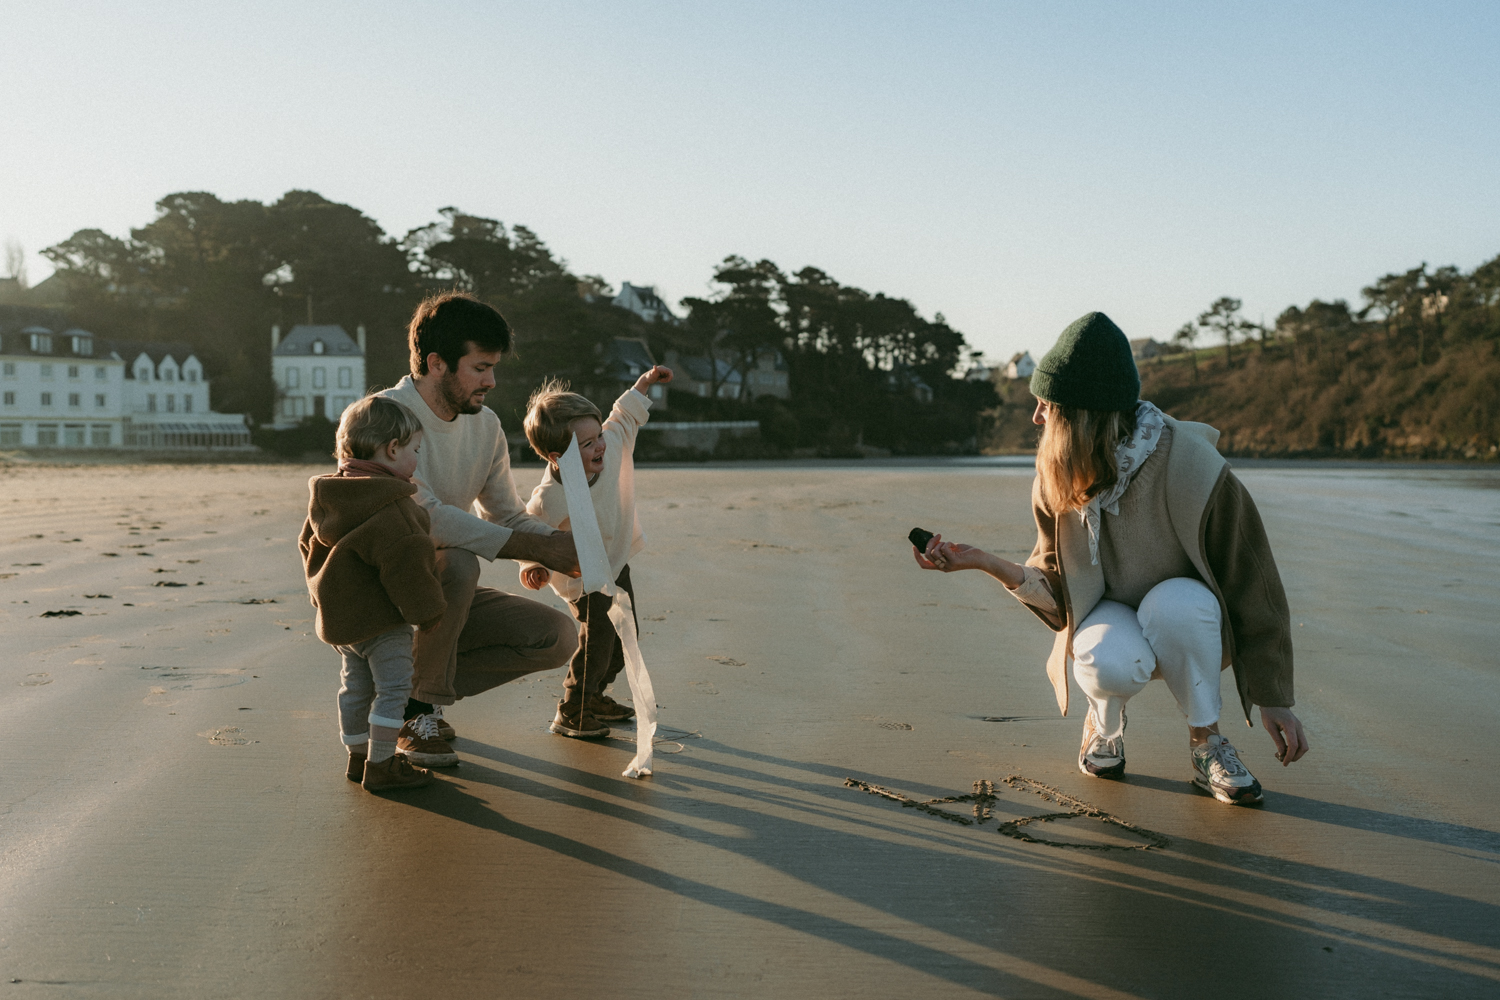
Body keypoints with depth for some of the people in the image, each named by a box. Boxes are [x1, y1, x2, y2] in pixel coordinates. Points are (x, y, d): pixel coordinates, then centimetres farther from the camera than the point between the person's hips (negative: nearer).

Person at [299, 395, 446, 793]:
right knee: (394, 688, -1)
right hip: (381, 618, -9)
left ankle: (358, 757, 29)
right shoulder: (387, 503, -22)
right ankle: (381, 766, 2)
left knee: (356, 686, 18)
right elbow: (403, 562, -24)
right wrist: (427, 611, -14)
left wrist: (323, 591, 32)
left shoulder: (327, 496, 9)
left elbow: (310, 545, 20)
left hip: (338, 615, 10)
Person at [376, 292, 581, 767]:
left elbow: (508, 517, 10)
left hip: (442, 599, 7)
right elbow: (428, 517, -31)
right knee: (456, 561, -36)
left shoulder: (485, 425, 4)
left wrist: (564, 543, -12)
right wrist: (540, 548, -30)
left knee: (558, 636, -8)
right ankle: (417, 712, -14)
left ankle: (413, 689, 3)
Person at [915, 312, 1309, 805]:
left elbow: (1252, 583, -18)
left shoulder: (1194, 468, -26)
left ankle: (1206, 742, -13)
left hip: (1186, 619, -1)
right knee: (1112, 665, -36)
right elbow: (1056, 591, -6)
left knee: (1177, 603, -39)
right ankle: (1104, 725, 2)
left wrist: (1274, 700, -15)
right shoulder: (1056, 479, -13)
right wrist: (984, 562, -25)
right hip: (1109, 618, 2)